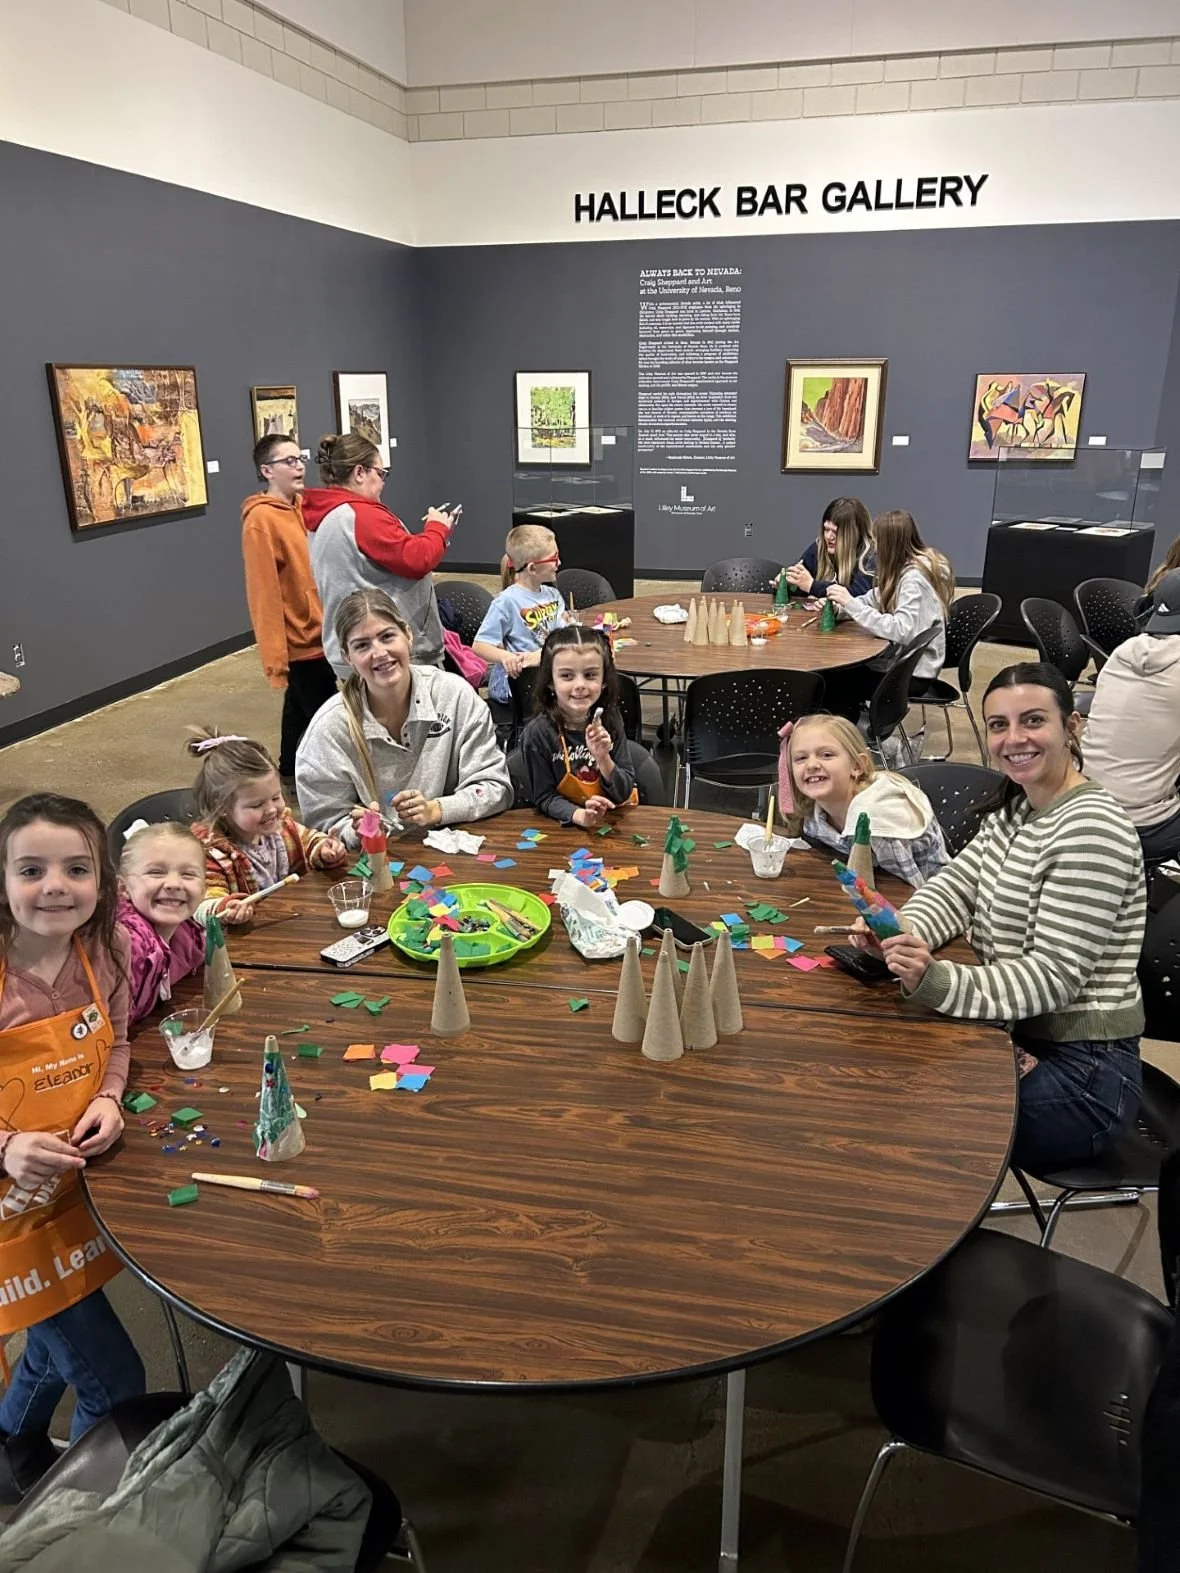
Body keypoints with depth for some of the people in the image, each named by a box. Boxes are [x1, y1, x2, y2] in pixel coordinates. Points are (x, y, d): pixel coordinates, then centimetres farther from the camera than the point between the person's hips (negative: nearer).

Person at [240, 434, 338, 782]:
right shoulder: (260, 520, -16)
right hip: (301, 638, -8)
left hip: (321, 630, 8)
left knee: (300, 705, 21)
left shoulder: (304, 506, 9)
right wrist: (275, 655, -21)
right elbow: (264, 593, -19)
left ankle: (291, 768, 37)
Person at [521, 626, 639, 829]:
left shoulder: (610, 721, -3)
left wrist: (604, 760, -18)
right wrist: (579, 815, -25)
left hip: (617, 823, 2)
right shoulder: (537, 733, -11)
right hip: (566, 827, -2)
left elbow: (624, 794, -1)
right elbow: (544, 797, -8)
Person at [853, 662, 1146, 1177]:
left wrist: (935, 983, -39)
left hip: (1080, 1074, -8)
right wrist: (901, 932, -21)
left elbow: (1053, 977, -25)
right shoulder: (1015, 808, 8)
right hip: (1024, 1040, 8)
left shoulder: (1091, 829, -21)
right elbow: (956, 885, 1)